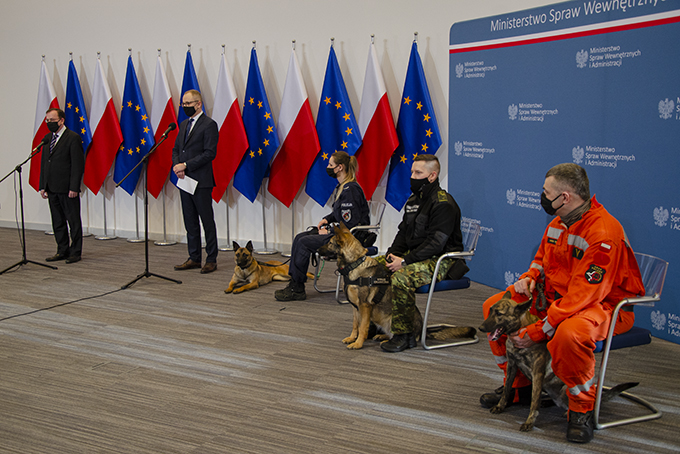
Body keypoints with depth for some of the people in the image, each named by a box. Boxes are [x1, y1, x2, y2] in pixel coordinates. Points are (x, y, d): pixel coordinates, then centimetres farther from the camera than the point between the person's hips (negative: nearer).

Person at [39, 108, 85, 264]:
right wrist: (42, 186, 10)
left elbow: (78, 164, -12)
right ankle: (62, 251, 20)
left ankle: (75, 252, 8)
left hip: (68, 189, -7)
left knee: (73, 221, 1)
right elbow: (43, 163, 18)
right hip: (52, 189, 7)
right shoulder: (47, 138, 14)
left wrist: (74, 188, -17)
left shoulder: (73, 138, -8)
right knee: (57, 222, 12)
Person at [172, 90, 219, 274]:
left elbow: (210, 153, -16)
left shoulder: (209, 125, -8)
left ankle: (211, 260, 7)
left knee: (207, 221, 0)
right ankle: (194, 258, 20)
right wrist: (176, 165, -2)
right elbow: (176, 149, 18)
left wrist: (185, 165, -17)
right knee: (190, 222, 12)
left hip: (201, 182, -8)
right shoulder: (184, 124, 17)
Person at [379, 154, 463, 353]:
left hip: (440, 260, -9)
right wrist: (393, 254, -2)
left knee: (401, 278, -34)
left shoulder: (443, 203, -16)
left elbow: (435, 243, -22)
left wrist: (405, 261, -25)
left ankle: (403, 335, -22)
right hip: (412, 254, 9)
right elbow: (403, 232, 18)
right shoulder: (414, 200, 13)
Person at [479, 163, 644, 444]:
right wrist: (529, 278, -4)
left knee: (569, 334, -42)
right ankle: (518, 386, 16)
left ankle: (582, 408, -14)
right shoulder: (559, 221, 0)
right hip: (556, 295, 9)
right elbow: (542, 258, 20)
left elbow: (582, 296, -31)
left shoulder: (604, 233, -29)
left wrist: (536, 332, -29)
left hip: (605, 305, -9)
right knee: (494, 306, 3)